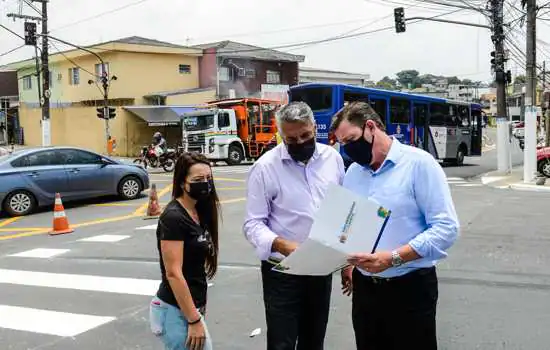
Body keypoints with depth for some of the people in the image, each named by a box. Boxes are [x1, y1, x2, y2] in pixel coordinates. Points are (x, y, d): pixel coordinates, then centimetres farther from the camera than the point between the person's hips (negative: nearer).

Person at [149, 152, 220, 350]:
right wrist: (194, 321, -20)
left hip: (189, 305, 8)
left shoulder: (199, 211, 6)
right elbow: (173, 273, -22)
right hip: (176, 311, -8)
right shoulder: (173, 218, -20)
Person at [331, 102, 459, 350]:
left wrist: (393, 258, -25)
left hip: (410, 287, -5)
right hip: (363, 287, 6)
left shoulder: (418, 163, -12)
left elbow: (446, 227, -18)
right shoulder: (352, 172, 8)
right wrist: (347, 263, 2)